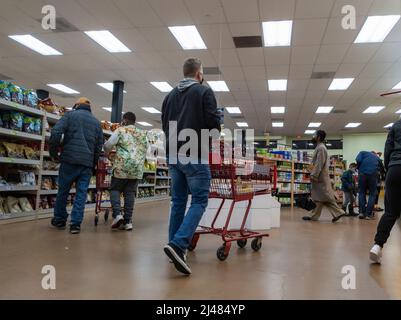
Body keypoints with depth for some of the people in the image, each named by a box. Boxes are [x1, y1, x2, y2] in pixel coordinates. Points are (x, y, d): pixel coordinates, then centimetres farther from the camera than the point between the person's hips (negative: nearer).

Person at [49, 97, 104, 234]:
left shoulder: (71, 114, 6)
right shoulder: (97, 122, 17)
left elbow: (56, 132, -8)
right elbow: (99, 146, 15)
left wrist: (53, 152, 1)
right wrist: (93, 164, 19)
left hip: (70, 159, -2)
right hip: (87, 163, 3)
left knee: (63, 191, 10)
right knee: (81, 193, 4)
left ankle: (59, 220, 22)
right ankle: (76, 224, 2)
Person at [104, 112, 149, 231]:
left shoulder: (120, 130, -1)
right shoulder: (143, 133, 14)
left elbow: (107, 146, -2)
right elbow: (145, 150, 19)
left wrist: (107, 151, 19)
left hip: (122, 166, -4)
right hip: (137, 168, 4)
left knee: (115, 189, 10)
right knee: (130, 193, 7)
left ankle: (117, 214, -8)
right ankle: (128, 221, 5)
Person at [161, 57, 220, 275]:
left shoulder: (170, 95, 16)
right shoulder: (204, 92, -2)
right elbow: (214, 123, -10)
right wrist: (212, 129, 12)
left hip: (173, 154, 7)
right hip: (195, 154, -6)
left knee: (178, 201, 12)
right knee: (199, 201, -4)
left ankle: (175, 247, 14)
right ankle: (178, 244, -19)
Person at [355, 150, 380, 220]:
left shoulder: (363, 152, 20)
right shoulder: (377, 157, 27)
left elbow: (358, 160, 0)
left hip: (362, 174, 0)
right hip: (373, 174, 1)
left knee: (362, 193, 12)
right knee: (372, 194, 10)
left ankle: (362, 212, 7)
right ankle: (368, 214, 4)